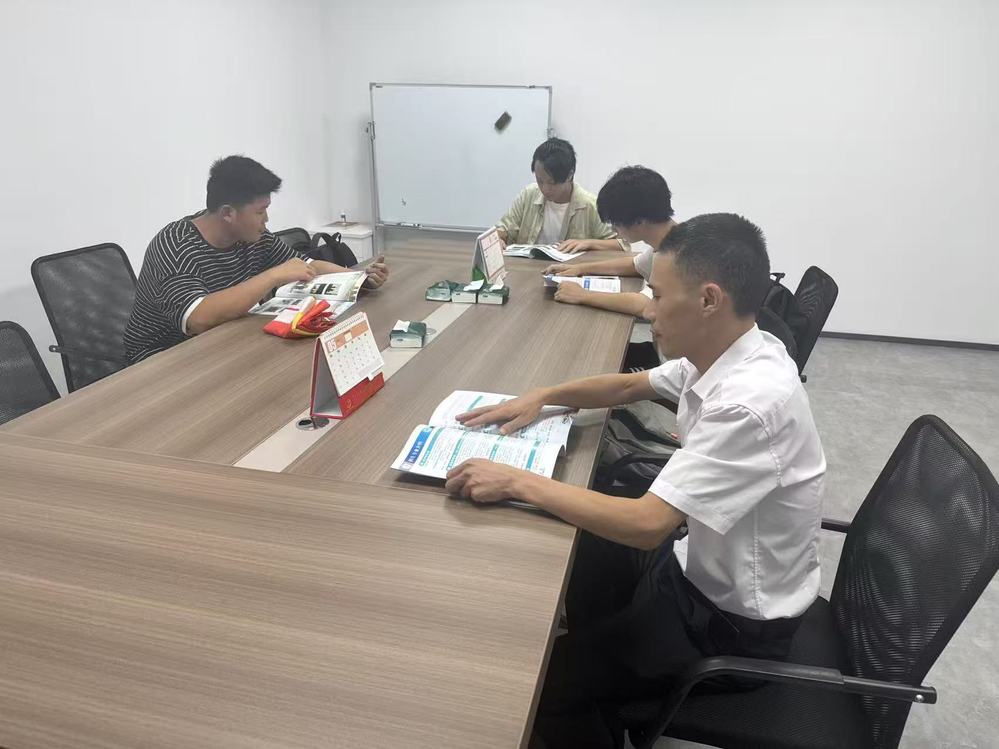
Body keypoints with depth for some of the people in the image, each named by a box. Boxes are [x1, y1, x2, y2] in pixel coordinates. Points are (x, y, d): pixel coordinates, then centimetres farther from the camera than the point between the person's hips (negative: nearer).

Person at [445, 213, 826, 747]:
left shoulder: (751, 403, -34)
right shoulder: (724, 354, -6)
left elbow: (647, 524, -35)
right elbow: (628, 386, 10)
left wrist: (518, 482, -28)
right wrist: (542, 397, -2)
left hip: (734, 621, -8)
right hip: (708, 567, 8)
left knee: (542, 681, -5)